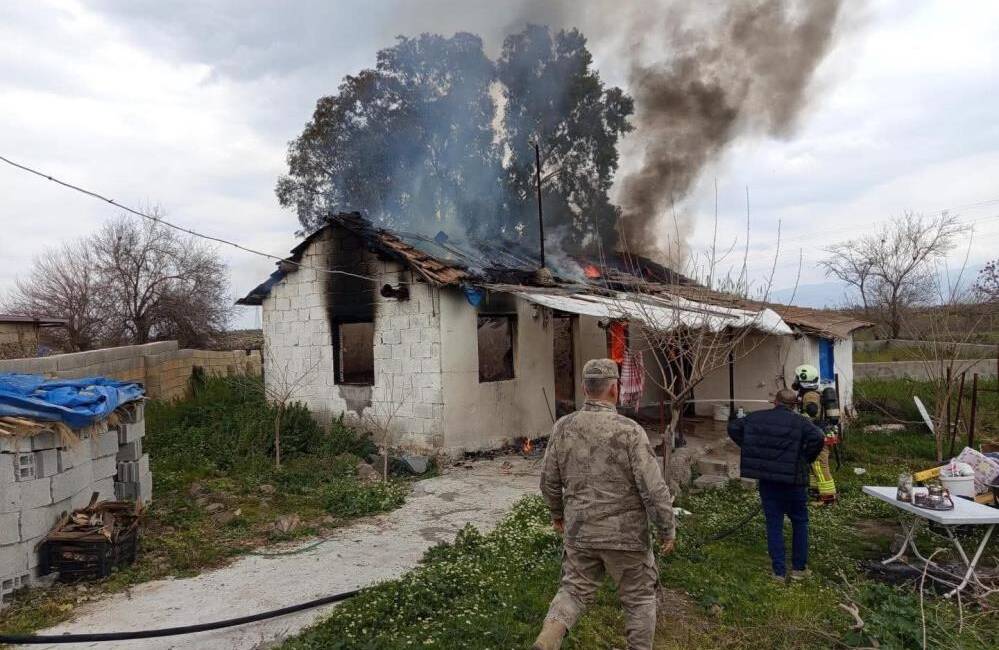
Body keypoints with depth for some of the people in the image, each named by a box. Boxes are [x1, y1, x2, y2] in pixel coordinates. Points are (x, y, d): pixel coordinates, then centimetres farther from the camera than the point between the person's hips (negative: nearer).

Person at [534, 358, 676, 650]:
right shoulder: (630, 431, -18)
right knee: (640, 598, 18)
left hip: (580, 531, 3)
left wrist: (557, 512, 21)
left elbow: (549, 481, 4)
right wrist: (667, 530, -3)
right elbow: (654, 489, -18)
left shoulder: (563, 427, -5)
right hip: (625, 535, -3)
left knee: (573, 591, 18)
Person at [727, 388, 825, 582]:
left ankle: (779, 571, 12)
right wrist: (807, 459, -7)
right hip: (793, 480, -2)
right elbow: (818, 437, -22)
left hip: (766, 480, 2)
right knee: (799, 522, 16)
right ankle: (799, 568, 23)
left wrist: (750, 449, 8)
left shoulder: (757, 417, 2)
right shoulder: (800, 421, -7)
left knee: (774, 525, 8)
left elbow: (733, 427, 4)